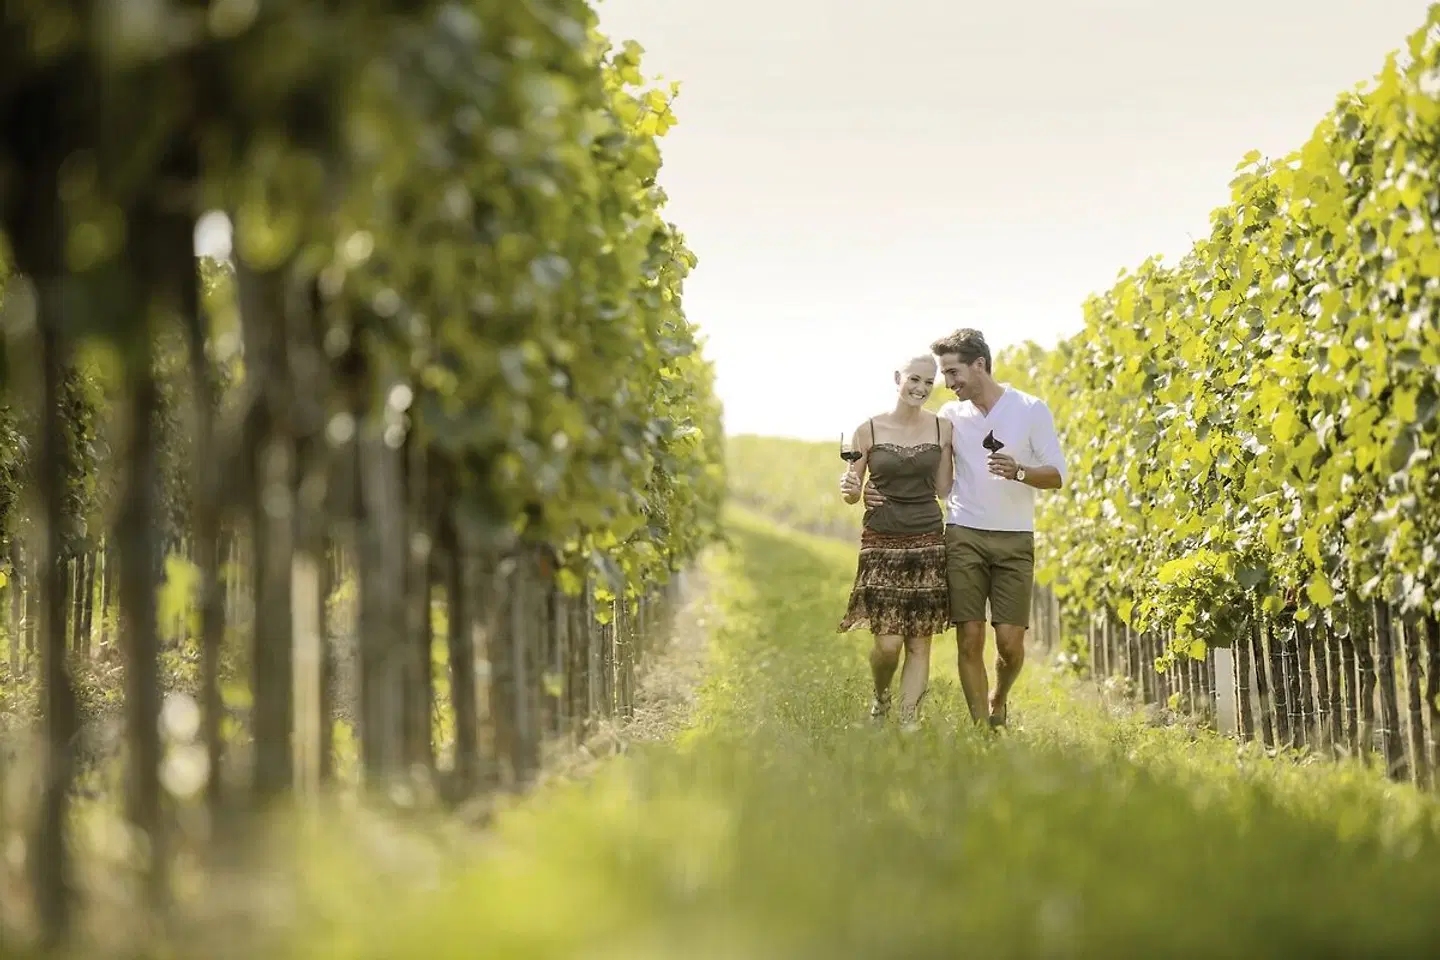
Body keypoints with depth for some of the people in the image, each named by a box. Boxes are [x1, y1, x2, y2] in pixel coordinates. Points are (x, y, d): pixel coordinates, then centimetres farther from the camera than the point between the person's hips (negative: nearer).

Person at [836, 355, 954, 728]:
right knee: (888, 641, -8)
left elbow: (944, 489, 10)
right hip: (881, 543, -2)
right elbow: (852, 495, 7)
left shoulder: (941, 429, 5)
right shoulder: (869, 430, 1)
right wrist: (849, 488, -16)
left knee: (919, 642, 0)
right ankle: (880, 697, 22)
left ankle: (909, 721, 7)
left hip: (928, 543, 2)